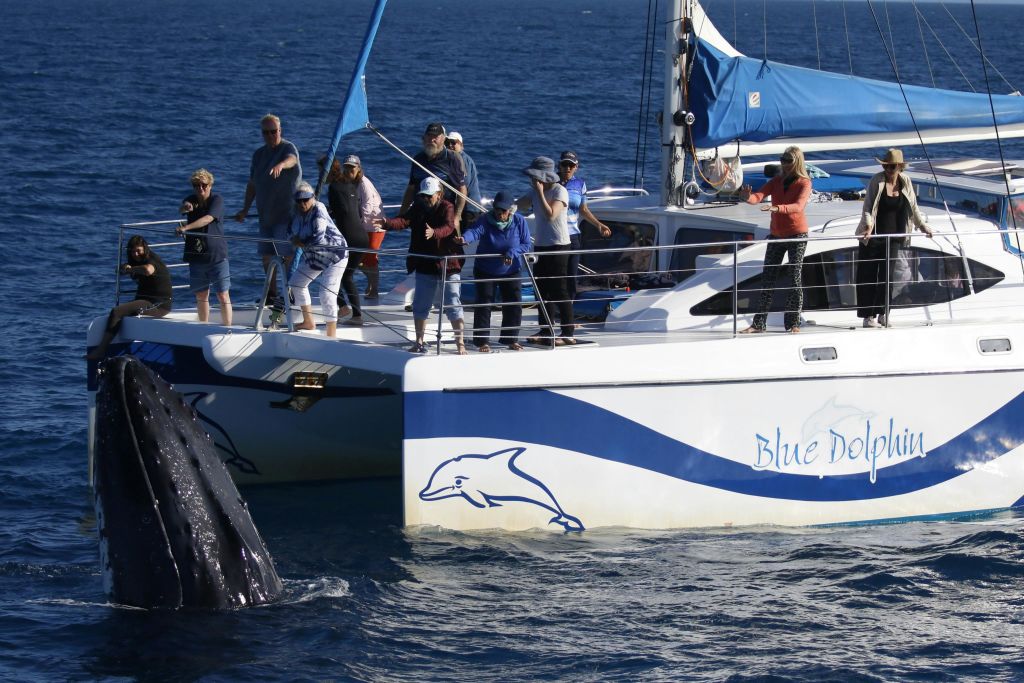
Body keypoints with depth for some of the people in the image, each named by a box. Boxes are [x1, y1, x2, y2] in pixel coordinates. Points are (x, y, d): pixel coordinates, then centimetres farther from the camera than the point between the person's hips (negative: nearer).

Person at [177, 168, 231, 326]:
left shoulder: (216, 200, -7)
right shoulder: (191, 200, 6)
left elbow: (208, 218, -24)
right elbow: (180, 210, -15)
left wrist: (186, 227, -36)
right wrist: (185, 207, -41)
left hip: (217, 255, -4)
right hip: (196, 255, 4)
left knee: (223, 295, -6)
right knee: (201, 295, 11)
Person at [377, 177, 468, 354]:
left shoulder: (447, 208, -11)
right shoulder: (418, 208, 3)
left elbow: (448, 227, -30)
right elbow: (404, 220, -13)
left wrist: (434, 232, -51)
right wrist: (387, 223, -34)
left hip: (448, 265, -5)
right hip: (425, 266, 5)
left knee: (453, 305, -3)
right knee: (420, 306, 11)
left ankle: (460, 343, 2)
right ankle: (420, 342, 23)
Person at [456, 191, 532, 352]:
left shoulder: (519, 222, -10)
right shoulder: (485, 220, -18)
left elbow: (526, 245, -8)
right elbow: (474, 231, -37)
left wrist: (512, 253, -27)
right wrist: (465, 238, -61)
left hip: (510, 271, 3)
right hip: (485, 271, -2)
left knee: (514, 305, 6)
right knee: (484, 305, -4)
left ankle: (511, 339, 22)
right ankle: (482, 341, 4)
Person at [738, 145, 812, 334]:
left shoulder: (804, 183, -9)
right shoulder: (777, 181, 4)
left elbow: (798, 206, -25)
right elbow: (759, 195, -10)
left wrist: (777, 208, -43)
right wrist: (748, 197, -34)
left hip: (797, 235, -5)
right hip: (776, 234, 5)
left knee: (795, 278, -4)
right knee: (767, 279, 4)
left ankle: (793, 324, 1)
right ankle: (758, 323, 7)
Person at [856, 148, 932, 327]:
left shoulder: (905, 182, 3)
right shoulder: (876, 181, -8)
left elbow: (913, 207, 16)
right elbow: (867, 207, -11)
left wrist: (922, 226, 18)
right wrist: (868, 226, -26)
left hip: (893, 237, 3)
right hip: (873, 237, -3)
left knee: (888, 277, 3)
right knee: (869, 277, -2)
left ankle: (882, 314, 13)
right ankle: (868, 316, 1)